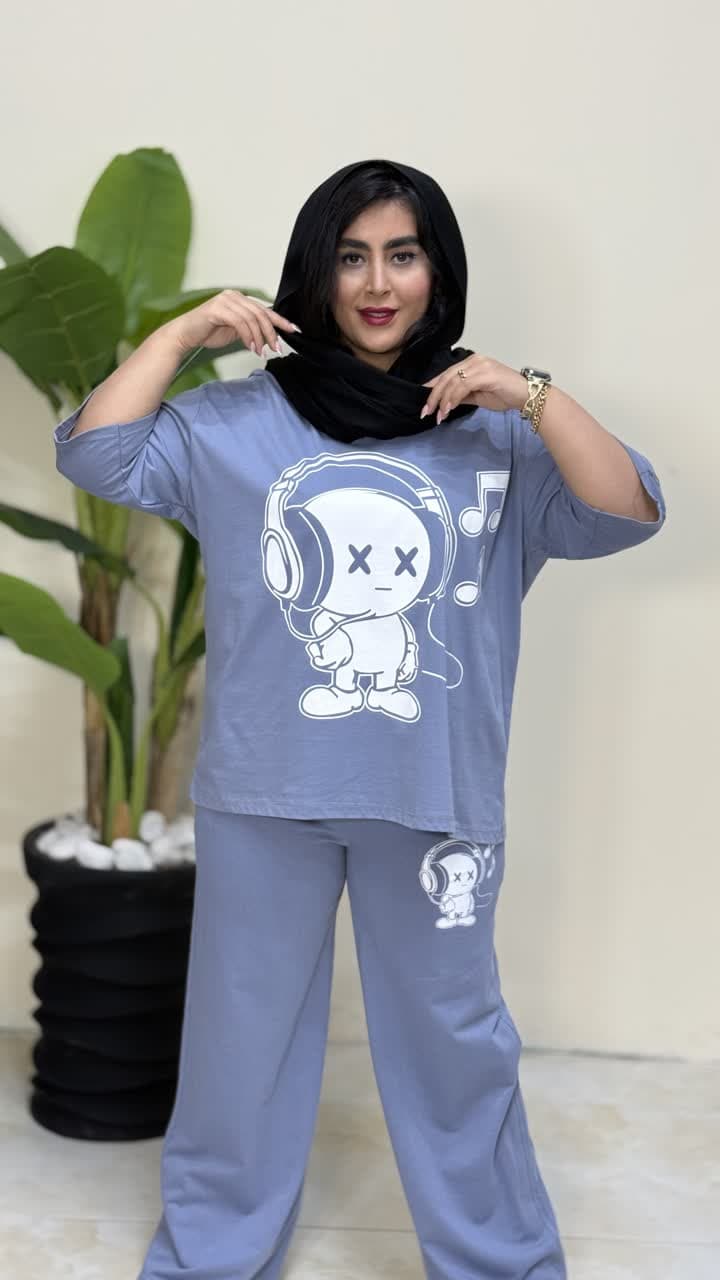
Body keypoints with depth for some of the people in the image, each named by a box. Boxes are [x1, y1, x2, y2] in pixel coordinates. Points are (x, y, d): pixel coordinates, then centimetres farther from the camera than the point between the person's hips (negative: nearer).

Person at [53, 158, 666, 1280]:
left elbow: (629, 516, -7)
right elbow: (93, 455, -4)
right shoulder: (238, 420, 1)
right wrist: (180, 334, -10)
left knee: (452, 1037, 15)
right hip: (266, 792, 1)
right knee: (242, 1030, 15)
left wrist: (533, 397, -17)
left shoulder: (494, 432, 0)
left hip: (436, 796, 0)